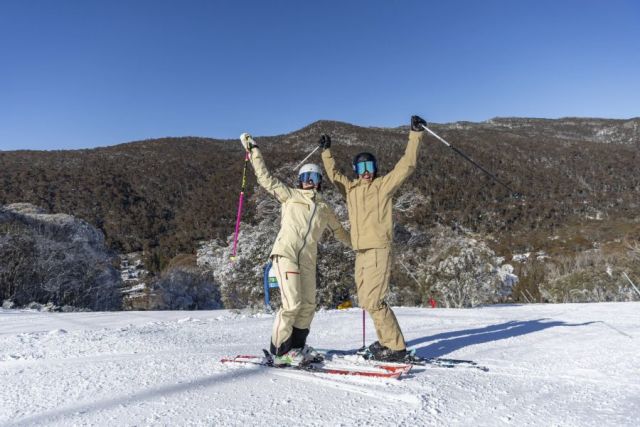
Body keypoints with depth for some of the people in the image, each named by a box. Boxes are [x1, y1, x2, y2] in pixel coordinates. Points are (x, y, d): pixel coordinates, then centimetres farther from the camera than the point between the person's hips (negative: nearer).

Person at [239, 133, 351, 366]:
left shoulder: (324, 208, 23)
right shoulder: (290, 195, 13)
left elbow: (339, 231, 36)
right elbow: (265, 178, 10)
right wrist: (253, 150, 8)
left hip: (308, 259, 5)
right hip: (286, 253, -5)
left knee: (308, 306, 4)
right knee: (292, 303, -14)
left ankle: (297, 347, 22)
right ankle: (280, 351, 0)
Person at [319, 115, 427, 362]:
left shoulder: (383, 185, 1)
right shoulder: (350, 188, 16)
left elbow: (406, 165, -5)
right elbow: (333, 174, 31)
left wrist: (416, 134, -7)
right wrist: (326, 152, 34)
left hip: (379, 249, -7)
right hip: (360, 252, 7)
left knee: (372, 300, -12)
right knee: (365, 300, 9)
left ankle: (395, 347, -2)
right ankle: (387, 341, 21)